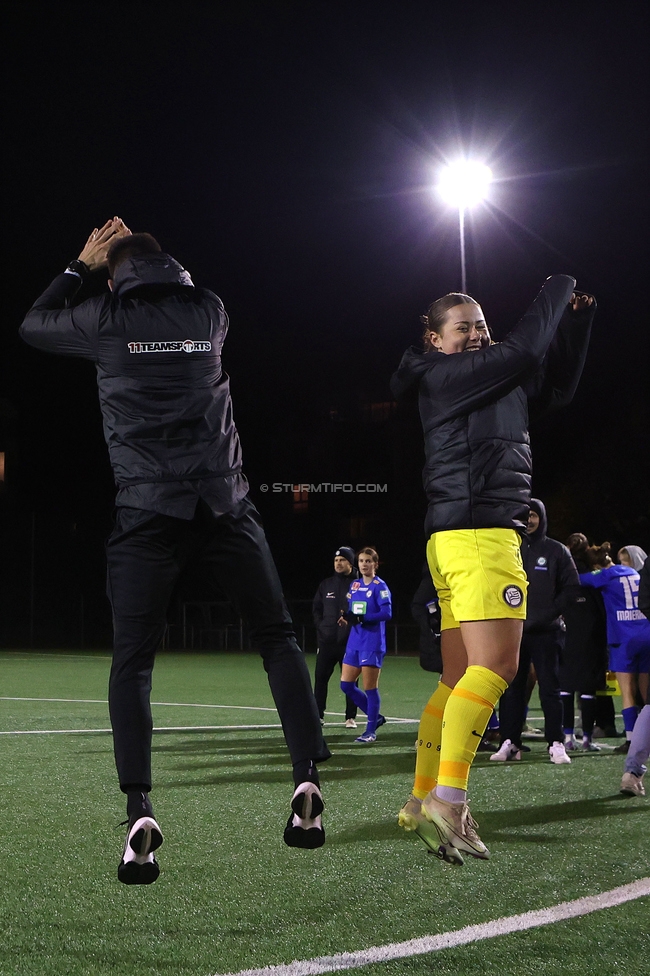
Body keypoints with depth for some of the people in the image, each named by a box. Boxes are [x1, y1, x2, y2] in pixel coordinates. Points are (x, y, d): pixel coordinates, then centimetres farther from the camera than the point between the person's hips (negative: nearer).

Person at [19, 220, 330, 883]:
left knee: (132, 662, 2)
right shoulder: (208, 311, 10)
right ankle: (307, 783, 1)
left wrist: (82, 264, 31)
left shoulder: (107, 319, 3)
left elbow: (32, 325, 22)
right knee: (277, 638, 12)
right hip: (224, 501, 2)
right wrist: (143, 255, 37)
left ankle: (139, 812, -13)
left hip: (148, 511, -2)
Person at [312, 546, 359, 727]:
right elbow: (316, 609, 17)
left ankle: (350, 717, 9)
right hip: (327, 641, 4)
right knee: (320, 678, 2)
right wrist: (321, 627, 5)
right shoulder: (326, 585, 12)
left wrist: (351, 620, -18)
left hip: (349, 642, -3)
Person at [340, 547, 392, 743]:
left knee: (370, 688, -4)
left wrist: (361, 618, -24)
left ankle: (371, 731, 6)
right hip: (354, 642, 8)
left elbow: (387, 613, -18)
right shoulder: (354, 585, 13)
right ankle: (375, 717, 22)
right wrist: (347, 616, -4)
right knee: (346, 684, 7)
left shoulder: (379, 586, -8)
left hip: (372, 644, -8)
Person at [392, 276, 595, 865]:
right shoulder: (446, 375, -4)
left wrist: (575, 319, 20)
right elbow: (524, 351, -12)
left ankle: (424, 800, 11)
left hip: (467, 537, 10)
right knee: (495, 667, -18)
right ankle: (447, 802, -23)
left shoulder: (488, 381, 22)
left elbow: (556, 389, 28)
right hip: (479, 533, -10)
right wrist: (558, 290, 3)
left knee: (460, 679, 9)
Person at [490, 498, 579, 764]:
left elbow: (571, 588, 3)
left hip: (546, 632, -2)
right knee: (511, 689, 3)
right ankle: (510, 742, 7)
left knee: (550, 688, -2)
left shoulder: (557, 551, 5)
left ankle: (556, 744, 1)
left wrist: (548, 614, -8)